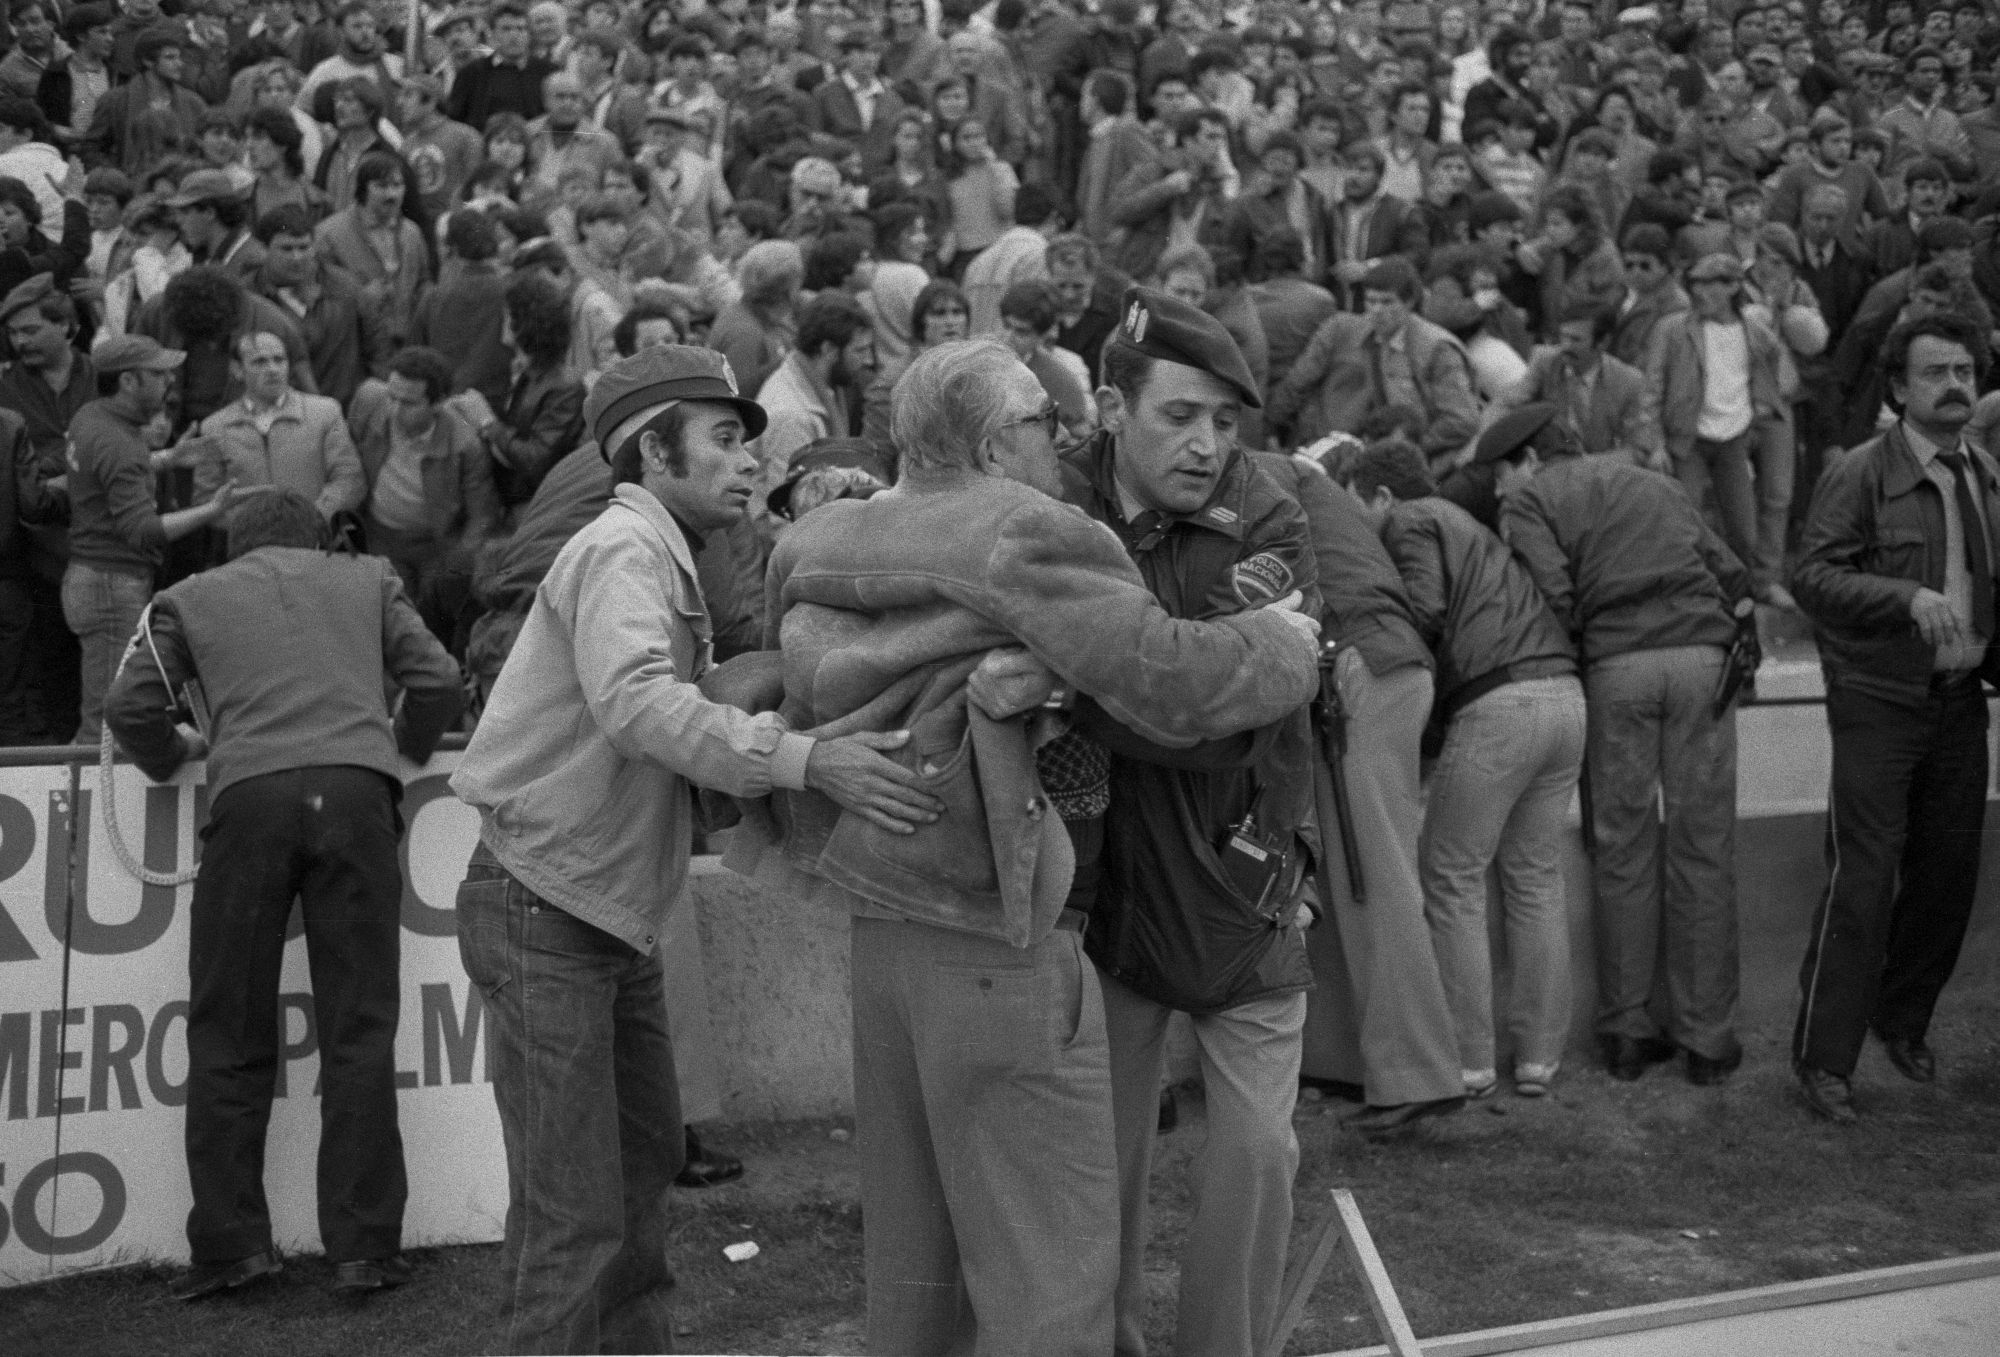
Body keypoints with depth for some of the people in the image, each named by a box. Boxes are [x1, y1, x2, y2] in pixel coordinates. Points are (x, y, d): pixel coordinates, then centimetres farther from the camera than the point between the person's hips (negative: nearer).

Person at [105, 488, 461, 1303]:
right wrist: (404, 747, 32)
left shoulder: (191, 598, 21)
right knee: (358, 1031, 4)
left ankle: (229, 1242, 7)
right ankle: (363, 1249, 3)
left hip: (249, 797, -1)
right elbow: (436, 679, 14)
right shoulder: (368, 579, 23)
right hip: (355, 791, 1)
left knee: (228, 1036, 9)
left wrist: (174, 757, 31)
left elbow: (129, 708, 12)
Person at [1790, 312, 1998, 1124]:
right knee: (1862, 881, -8)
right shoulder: (1860, 474, -8)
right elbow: (1811, 575, -15)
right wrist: (1908, 596, -26)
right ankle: (1822, 1059, 0)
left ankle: (1903, 1021, 32)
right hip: (1878, 701, -6)